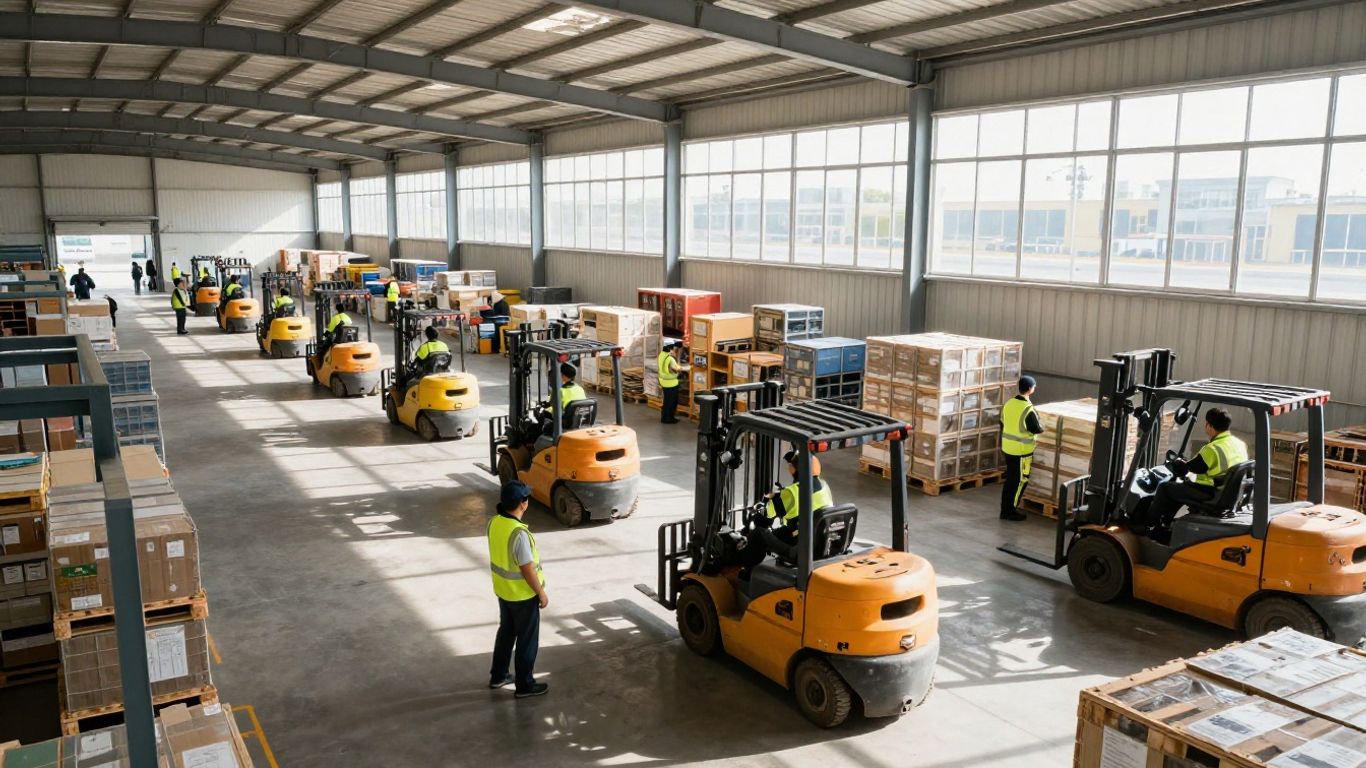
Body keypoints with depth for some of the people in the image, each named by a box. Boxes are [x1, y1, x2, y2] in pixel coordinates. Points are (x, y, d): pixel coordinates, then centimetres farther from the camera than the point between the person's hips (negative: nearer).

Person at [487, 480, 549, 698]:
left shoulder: (494, 523, -5)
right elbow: (528, 569, -24)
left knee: (506, 632, 24)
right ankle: (525, 685, 22)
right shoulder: (519, 533, -30)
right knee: (527, 640, 9)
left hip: (503, 591, 8)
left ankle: (497, 676, 37)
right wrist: (541, 593, -11)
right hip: (523, 595, -8)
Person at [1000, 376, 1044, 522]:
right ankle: (1010, 511, 9)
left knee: (1010, 478, 16)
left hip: (1008, 447, 7)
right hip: (1022, 450, -7)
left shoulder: (1008, 403, 2)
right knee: (1020, 480, 4)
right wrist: (1044, 428, 8)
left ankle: (1005, 509, 22)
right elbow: (1036, 429, -13)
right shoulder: (1028, 409, -22)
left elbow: (1003, 424, 11)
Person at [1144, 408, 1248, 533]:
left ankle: (1148, 523, 16)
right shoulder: (1240, 444, 6)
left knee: (1165, 488, 3)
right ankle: (1164, 522, 32)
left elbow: (1192, 467, -12)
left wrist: (1180, 463, 11)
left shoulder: (1213, 448, -22)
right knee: (1179, 488, 28)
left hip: (1211, 495, -9)